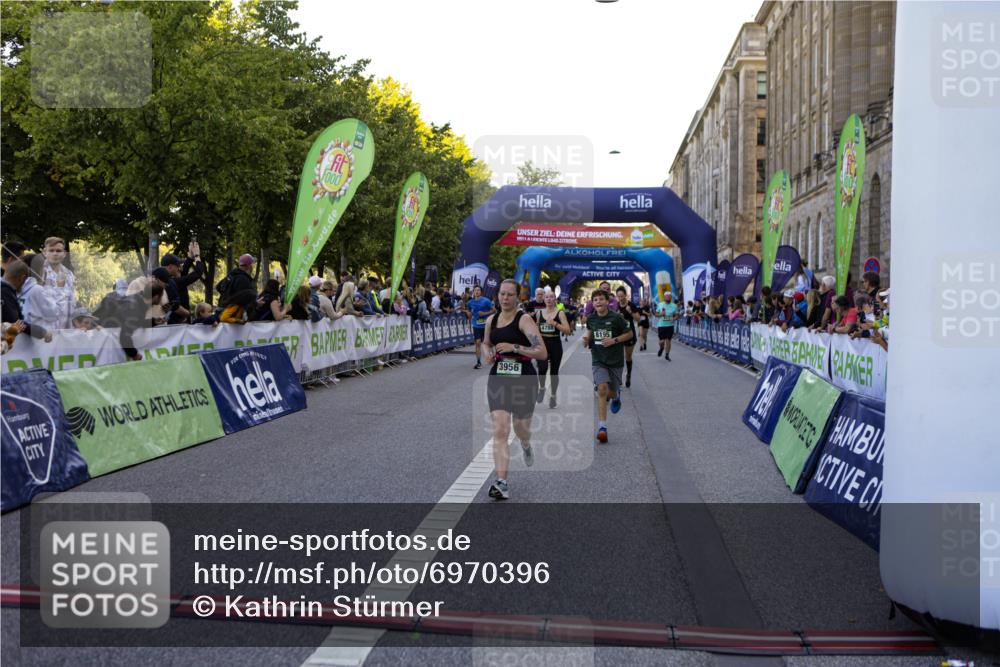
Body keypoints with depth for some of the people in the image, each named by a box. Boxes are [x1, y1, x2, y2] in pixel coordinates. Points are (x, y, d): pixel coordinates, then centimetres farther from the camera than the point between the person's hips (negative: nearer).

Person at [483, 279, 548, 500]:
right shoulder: (491, 320, 5)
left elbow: (542, 353, -18)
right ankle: (501, 483, -11)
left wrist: (514, 347, -25)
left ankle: (526, 446, 53)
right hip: (498, 380, 3)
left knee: (521, 428, 14)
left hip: (524, 380, -3)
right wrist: (488, 354, 3)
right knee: (500, 431, -10)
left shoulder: (524, 320, -12)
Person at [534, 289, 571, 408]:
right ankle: (541, 388, 7)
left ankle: (553, 396, 24)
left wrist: (555, 323, -21)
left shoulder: (560, 313, -3)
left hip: (555, 344, -1)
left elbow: (567, 330, -11)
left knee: (554, 371, 8)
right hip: (542, 343, 1)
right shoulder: (539, 312, 5)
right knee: (542, 368, -21)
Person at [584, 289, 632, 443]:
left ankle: (616, 397, 50)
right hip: (598, 360, 1)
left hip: (615, 361, -1)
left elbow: (629, 333, -2)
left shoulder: (616, 318, -10)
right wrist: (587, 338, 1)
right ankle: (602, 427, -17)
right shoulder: (591, 319, 1)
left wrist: (614, 340, -15)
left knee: (611, 393, 7)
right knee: (602, 389, -17)